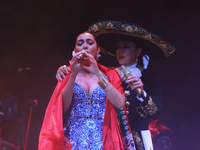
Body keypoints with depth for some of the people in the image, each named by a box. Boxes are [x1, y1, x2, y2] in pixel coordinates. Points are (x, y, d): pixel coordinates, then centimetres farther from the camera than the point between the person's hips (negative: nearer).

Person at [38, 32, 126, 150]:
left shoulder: (110, 75, 9)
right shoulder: (68, 75, 11)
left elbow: (119, 103, -8)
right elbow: (63, 107, -4)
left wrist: (98, 74, -10)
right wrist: (73, 75, -11)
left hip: (102, 140, 0)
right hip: (73, 140, 0)